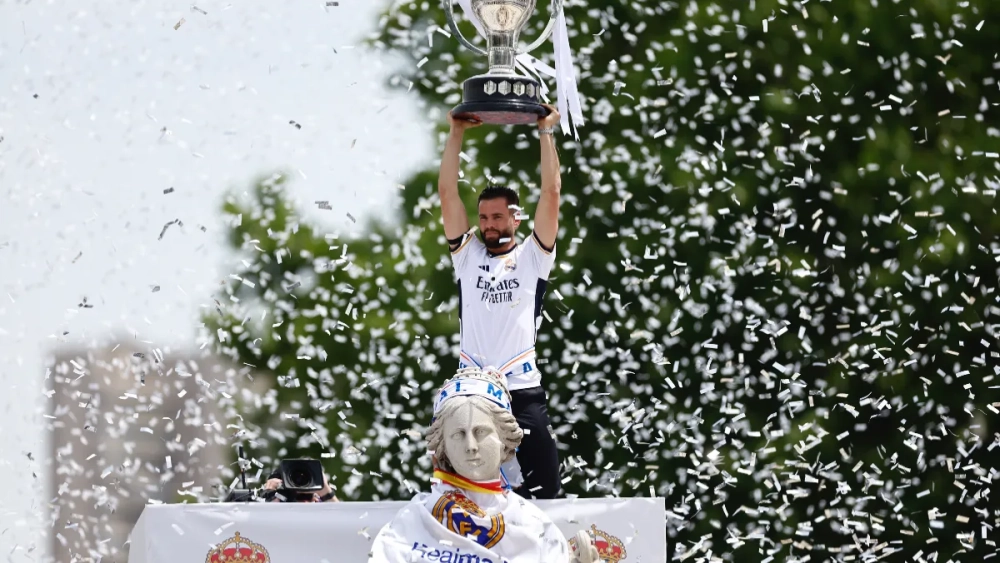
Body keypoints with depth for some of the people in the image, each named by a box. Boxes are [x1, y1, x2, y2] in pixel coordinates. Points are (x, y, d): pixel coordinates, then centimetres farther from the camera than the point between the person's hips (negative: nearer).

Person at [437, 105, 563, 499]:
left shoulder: (532, 257, 9)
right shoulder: (467, 256, 14)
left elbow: (551, 194, 2)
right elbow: (447, 193, 8)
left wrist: (545, 132, 1)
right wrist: (457, 133, 5)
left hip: (524, 392, -2)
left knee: (541, 491, -3)